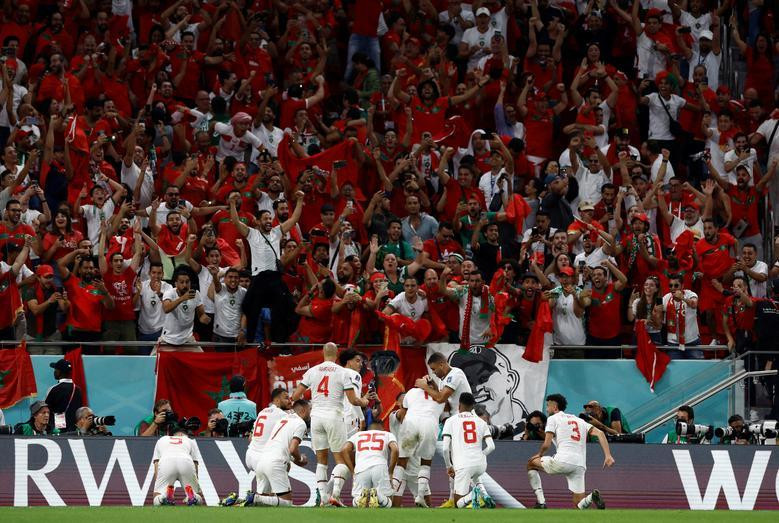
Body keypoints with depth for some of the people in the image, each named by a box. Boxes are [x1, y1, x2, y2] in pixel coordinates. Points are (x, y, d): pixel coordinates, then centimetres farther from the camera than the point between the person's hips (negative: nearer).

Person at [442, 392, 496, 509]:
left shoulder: (451, 421, 5)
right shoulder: (481, 422, 13)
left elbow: (445, 448, -2)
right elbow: (491, 446, 6)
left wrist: (449, 466, 14)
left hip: (463, 464, -3)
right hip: (481, 464, 3)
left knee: (459, 504, 6)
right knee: (475, 476, 40)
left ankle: (472, 495, -27)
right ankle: (483, 493, 8)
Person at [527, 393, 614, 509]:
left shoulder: (553, 418, 9)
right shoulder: (579, 420, 25)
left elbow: (546, 444, -1)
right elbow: (600, 433, 12)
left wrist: (539, 455, 21)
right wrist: (608, 456, 4)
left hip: (562, 461, -5)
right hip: (580, 465, 5)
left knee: (531, 464, 21)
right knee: (579, 504, 10)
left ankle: (541, 502, 10)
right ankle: (592, 496, -26)